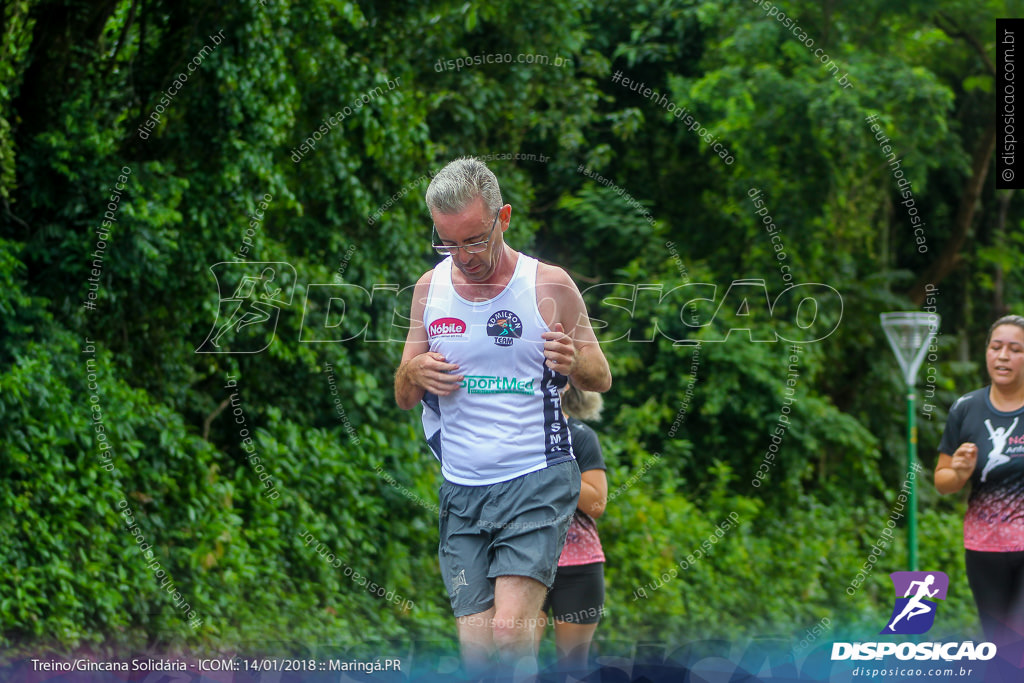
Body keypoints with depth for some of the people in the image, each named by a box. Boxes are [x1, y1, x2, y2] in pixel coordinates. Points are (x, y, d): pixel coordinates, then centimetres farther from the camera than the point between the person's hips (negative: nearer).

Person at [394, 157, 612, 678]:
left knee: (509, 629, -21)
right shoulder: (429, 289, 8)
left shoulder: (549, 284, -2)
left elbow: (602, 380, 7)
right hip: (461, 492, 4)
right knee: (475, 645, -2)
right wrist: (413, 373, -9)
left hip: (538, 482, -3)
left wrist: (574, 363, -17)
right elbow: (403, 399, 16)